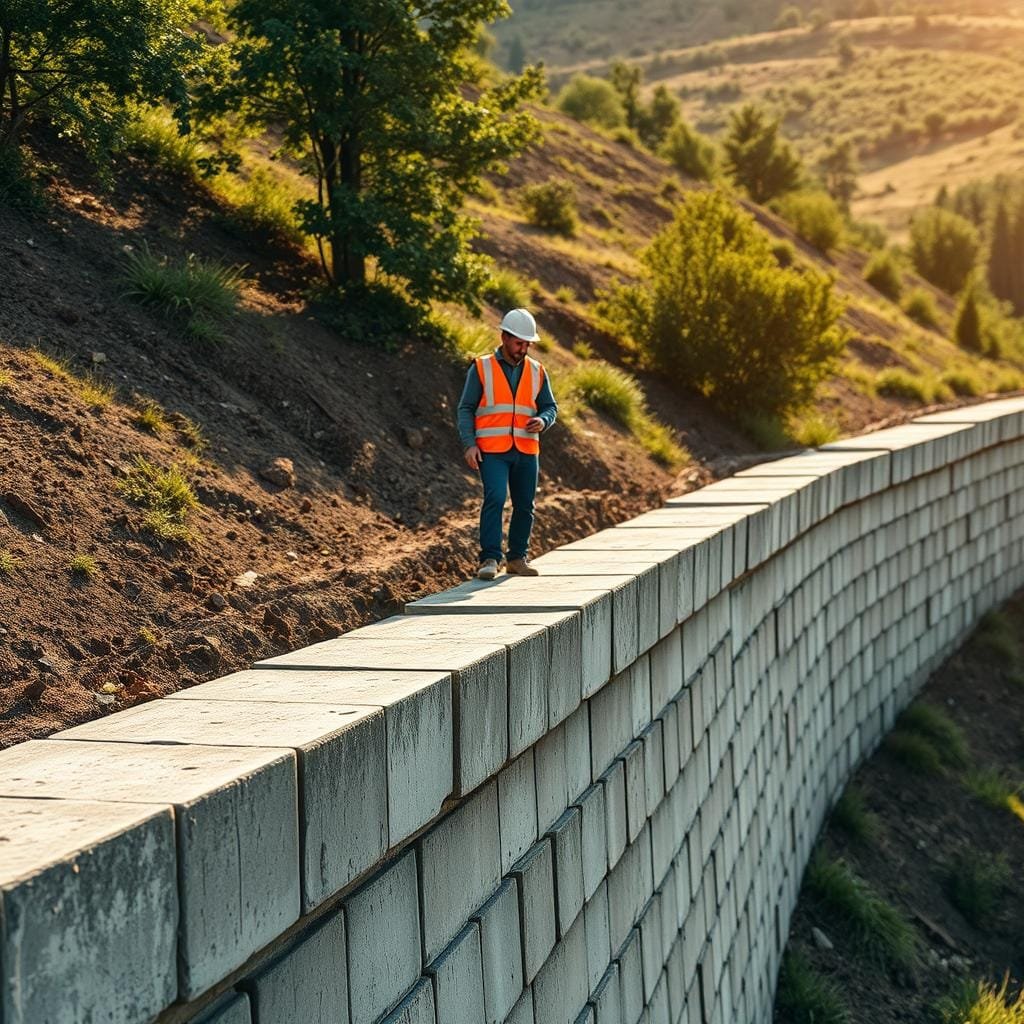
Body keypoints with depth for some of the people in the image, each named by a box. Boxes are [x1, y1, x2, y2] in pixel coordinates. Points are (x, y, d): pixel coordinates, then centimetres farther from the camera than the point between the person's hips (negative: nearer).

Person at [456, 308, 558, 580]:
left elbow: (550, 407, 15)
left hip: (526, 452, 4)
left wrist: (542, 421, -8)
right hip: (492, 450, -4)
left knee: (524, 506, 6)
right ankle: (490, 559, -17)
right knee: (495, 498, -19)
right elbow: (465, 409, 1)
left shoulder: (537, 372, 11)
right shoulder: (481, 368, 2)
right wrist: (469, 445, -10)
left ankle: (517, 558, 18)